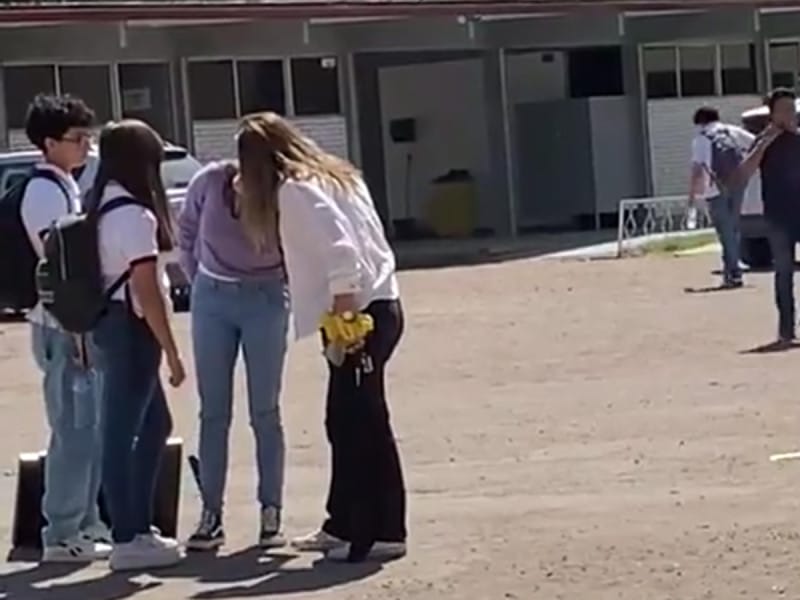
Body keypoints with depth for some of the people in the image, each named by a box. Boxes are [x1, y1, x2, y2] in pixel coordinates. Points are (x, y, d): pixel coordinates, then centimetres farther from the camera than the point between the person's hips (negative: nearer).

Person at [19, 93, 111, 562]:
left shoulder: (66, 188, 16)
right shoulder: (45, 192, -14)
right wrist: (76, 331, -21)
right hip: (63, 327, -10)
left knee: (90, 428, 13)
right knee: (74, 429, -7)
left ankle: (86, 523, 21)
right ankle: (62, 536, -2)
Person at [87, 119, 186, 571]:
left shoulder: (101, 207, 11)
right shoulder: (134, 215, -17)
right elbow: (146, 291, -19)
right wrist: (172, 351, -13)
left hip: (109, 322, 9)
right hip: (131, 326, -9)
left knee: (154, 424, 17)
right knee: (123, 431, -4)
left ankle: (137, 526, 23)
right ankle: (128, 540, 2)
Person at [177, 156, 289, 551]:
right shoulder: (210, 182, -12)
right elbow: (186, 230, 5)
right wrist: (197, 278, 8)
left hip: (264, 301, -2)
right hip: (211, 299, 2)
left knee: (264, 412, 1)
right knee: (213, 412, 4)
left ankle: (271, 514, 8)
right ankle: (211, 515, 8)